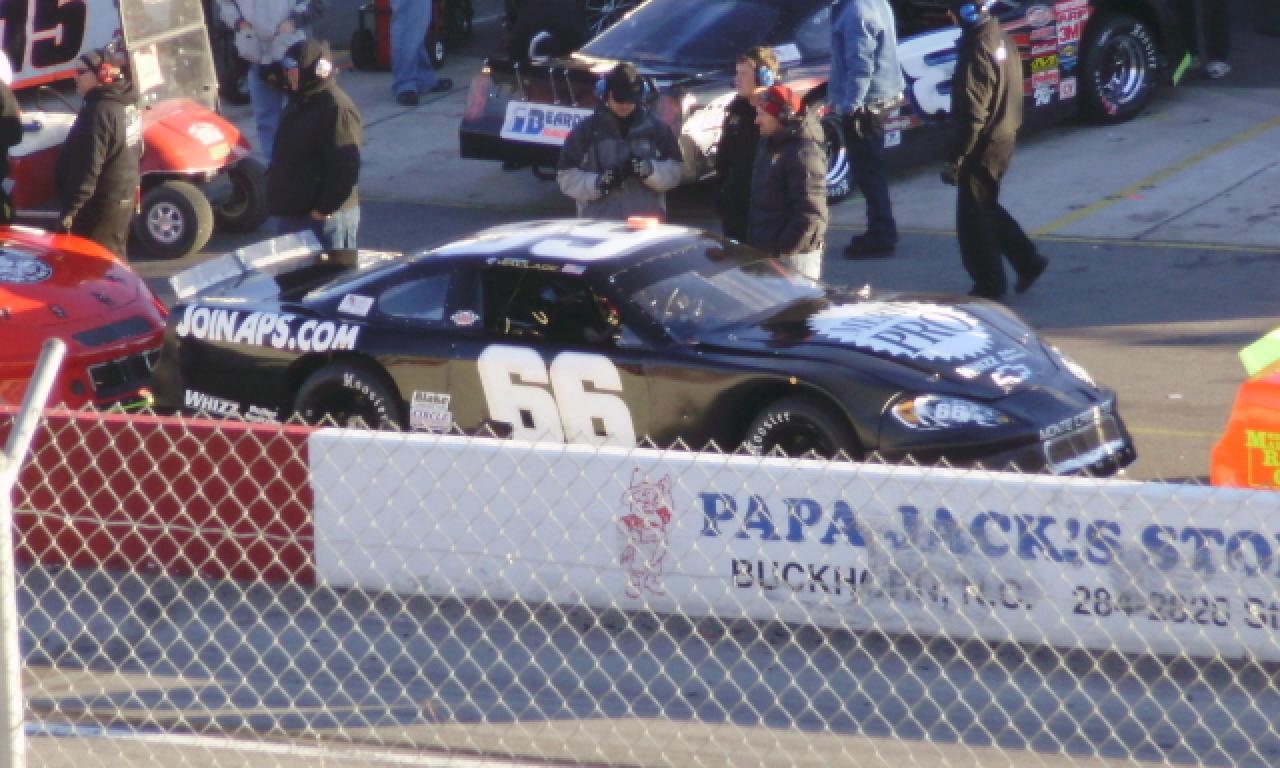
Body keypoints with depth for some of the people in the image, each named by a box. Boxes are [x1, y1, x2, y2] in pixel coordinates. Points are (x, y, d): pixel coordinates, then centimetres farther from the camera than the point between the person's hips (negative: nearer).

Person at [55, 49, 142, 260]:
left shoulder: (99, 111, -22)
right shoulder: (128, 106, 9)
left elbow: (88, 167, -25)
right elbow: (135, 154, 19)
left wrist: (70, 209, -22)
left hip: (100, 203, -10)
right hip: (125, 198, 10)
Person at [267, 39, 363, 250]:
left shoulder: (337, 109, -18)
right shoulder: (299, 103, 13)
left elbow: (345, 169, -23)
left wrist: (322, 209, -22)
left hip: (325, 217, -11)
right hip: (291, 214, 11)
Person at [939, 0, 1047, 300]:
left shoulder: (976, 50, -23)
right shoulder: (1002, 39, 6)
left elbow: (972, 113, -24)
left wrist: (955, 158, -20)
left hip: (983, 146, -9)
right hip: (1005, 138, 9)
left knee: (972, 218, 4)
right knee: (987, 208, 23)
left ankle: (989, 284, 11)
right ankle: (1028, 260, 23)